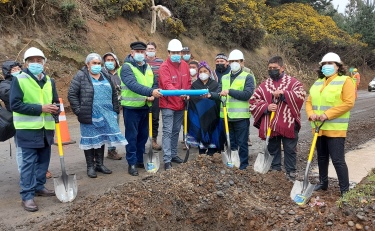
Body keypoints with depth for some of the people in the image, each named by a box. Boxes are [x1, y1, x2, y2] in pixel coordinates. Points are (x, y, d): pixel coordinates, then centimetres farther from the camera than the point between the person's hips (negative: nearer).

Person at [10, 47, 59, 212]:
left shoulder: (49, 81, 10)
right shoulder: (19, 80, -6)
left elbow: (55, 102, 16)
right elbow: (15, 104, -13)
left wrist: (55, 109, -9)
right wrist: (40, 108, -20)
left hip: (46, 128, 6)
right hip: (27, 129, -5)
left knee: (43, 160, 14)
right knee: (29, 162, -3)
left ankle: (39, 187, 30)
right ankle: (27, 196, 4)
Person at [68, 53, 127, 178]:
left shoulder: (106, 77, 12)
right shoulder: (80, 76, -5)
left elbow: (113, 94, 19)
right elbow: (72, 94, -7)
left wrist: (115, 109, 11)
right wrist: (78, 110, -12)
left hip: (105, 116, 5)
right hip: (89, 116, -5)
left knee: (101, 139, 13)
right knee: (90, 140, 4)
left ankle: (100, 164, 26)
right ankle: (90, 167, 16)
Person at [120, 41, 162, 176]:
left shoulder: (148, 68, 11)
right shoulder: (126, 67, -12)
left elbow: (154, 84, 13)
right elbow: (133, 85, -28)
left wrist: (152, 96, -8)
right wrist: (150, 92, -40)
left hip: (145, 107, 7)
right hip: (131, 107, -7)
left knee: (143, 135, 15)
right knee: (132, 136, 0)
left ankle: (140, 160, 29)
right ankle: (132, 163, 10)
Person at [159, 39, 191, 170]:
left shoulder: (185, 65, 7)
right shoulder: (164, 67, -13)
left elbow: (188, 82, 15)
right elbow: (167, 84, -27)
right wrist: (179, 91, -43)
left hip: (180, 104, 7)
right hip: (168, 104, -6)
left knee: (176, 131, 16)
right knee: (167, 131, -6)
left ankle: (173, 154, 29)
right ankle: (167, 160, -4)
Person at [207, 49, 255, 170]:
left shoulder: (248, 77, -3)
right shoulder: (224, 78, 14)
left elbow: (247, 94, -17)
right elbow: (219, 95, 5)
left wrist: (229, 91, -20)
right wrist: (210, 94, -15)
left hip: (241, 116, -5)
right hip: (226, 116, 5)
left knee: (242, 143, 4)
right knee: (230, 143, 16)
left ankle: (243, 167, 15)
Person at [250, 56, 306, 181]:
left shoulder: (293, 82, 3)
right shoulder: (264, 85, 12)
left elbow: (301, 96, -11)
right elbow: (253, 101, 6)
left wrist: (283, 93, -19)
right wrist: (266, 107, -11)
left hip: (288, 124, -3)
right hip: (270, 124, 3)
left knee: (290, 150, 5)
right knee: (273, 150, 12)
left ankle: (291, 174, 17)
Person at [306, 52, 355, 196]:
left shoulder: (345, 81, -7)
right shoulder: (318, 83, 14)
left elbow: (348, 103, -16)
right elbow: (309, 101, 12)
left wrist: (327, 114, -21)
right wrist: (311, 114, -9)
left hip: (335, 128, -7)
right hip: (319, 127, 7)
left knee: (338, 160, -6)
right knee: (322, 157, 17)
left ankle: (345, 190, 6)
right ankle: (323, 183, 31)